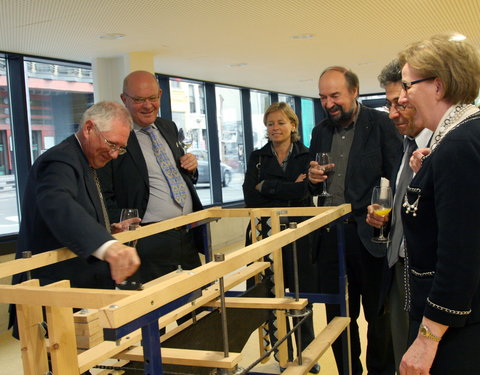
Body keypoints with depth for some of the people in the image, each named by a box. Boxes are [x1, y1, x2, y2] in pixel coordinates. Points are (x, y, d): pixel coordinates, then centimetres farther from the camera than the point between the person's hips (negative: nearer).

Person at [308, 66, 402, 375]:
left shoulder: (380, 124, -5)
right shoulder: (320, 132, 11)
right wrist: (314, 178, -6)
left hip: (370, 233, -5)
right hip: (330, 235, 5)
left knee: (378, 315, 9)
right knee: (337, 315, 13)